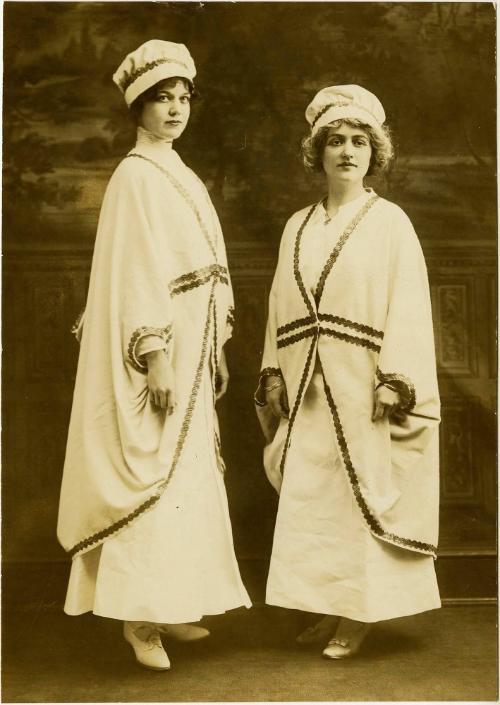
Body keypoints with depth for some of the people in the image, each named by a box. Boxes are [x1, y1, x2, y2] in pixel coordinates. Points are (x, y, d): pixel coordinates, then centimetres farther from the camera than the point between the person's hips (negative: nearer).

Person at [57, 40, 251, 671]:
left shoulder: (179, 175, 17)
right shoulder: (135, 176, -9)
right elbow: (134, 274, -17)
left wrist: (216, 350, 17)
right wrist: (156, 356, -23)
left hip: (192, 345, 9)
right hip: (160, 347, -9)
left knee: (185, 474, 11)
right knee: (151, 475, -6)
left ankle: (168, 606, 21)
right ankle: (138, 617, 3)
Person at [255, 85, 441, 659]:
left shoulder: (389, 222, 0)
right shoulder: (298, 228, 13)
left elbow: (407, 307, -7)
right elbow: (281, 308, 14)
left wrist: (395, 380, -16)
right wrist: (274, 373, 7)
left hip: (362, 386, -4)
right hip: (308, 390, 5)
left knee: (360, 494, 0)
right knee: (309, 498, 5)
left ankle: (359, 617, 13)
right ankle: (329, 610, 18)